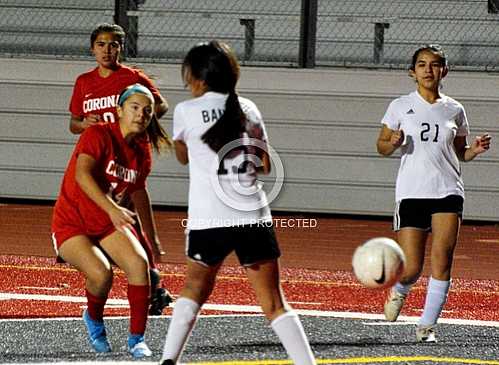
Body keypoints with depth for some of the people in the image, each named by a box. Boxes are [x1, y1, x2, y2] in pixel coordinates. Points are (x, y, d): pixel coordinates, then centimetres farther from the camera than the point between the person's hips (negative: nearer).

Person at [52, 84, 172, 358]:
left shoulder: (143, 151, 2)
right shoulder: (98, 135, -18)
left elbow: (139, 191, 19)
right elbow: (82, 174, -35)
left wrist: (152, 238, 26)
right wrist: (112, 209, -48)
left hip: (109, 224, 6)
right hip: (71, 224, -6)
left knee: (139, 263, -22)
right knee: (101, 273, -29)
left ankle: (136, 339, -9)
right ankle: (94, 320, 5)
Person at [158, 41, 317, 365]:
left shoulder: (187, 111, 3)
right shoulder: (248, 109, 9)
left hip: (208, 220, -1)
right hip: (254, 217, 1)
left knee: (195, 288, 21)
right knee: (275, 305, 2)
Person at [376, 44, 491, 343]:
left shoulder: (454, 110, 10)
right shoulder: (401, 106, 5)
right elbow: (382, 146, 11)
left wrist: (475, 149, -2)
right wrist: (393, 143, -12)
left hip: (448, 192, 1)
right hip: (411, 192, -1)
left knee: (442, 262, -12)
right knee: (411, 269, -6)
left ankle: (427, 325, -1)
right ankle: (399, 291, 31)